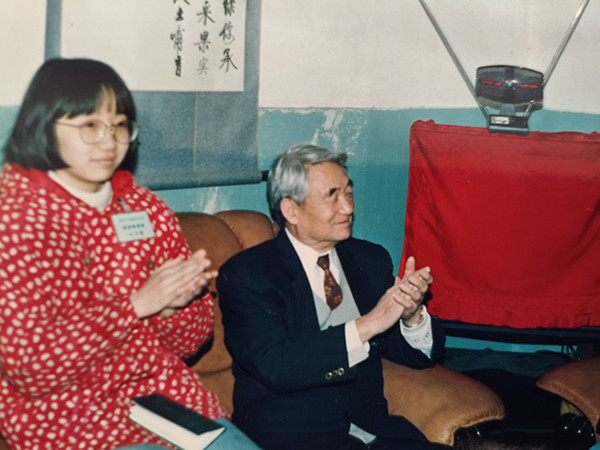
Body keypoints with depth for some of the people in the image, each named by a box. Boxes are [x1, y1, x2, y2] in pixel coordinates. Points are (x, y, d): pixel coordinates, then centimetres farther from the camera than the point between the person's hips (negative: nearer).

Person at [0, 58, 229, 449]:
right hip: (64, 413, -4)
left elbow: (189, 343, 10)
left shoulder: (146, 209, 6)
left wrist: (172, 307, -13)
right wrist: (137, 303, -21)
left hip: (166, 393, 5)